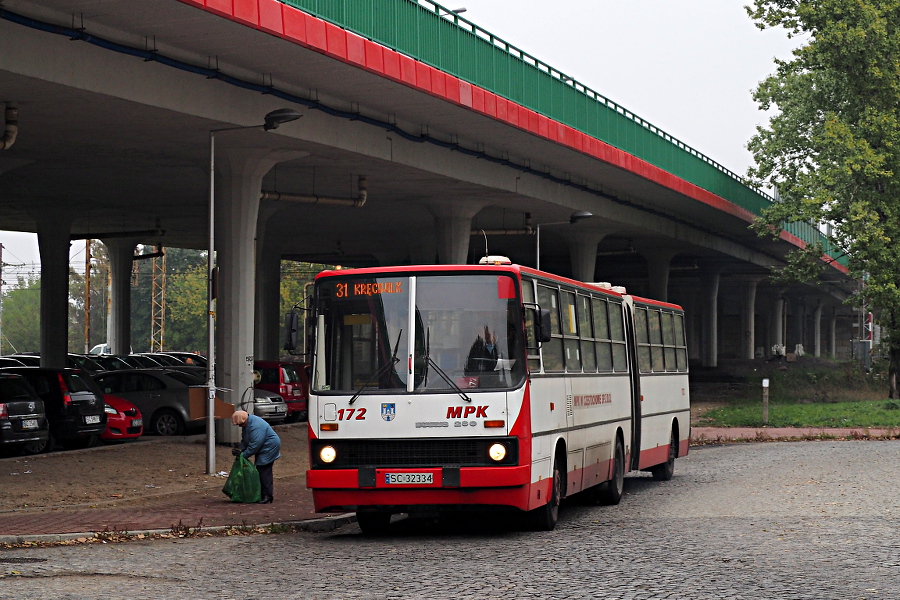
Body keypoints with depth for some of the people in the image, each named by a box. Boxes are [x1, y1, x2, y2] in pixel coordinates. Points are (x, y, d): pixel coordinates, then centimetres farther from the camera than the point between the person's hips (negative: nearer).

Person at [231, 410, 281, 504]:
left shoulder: (255, 426, -28)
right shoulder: (246, 424, 5)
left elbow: (255, 444, -28)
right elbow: (244, 440, 14)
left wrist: (243, 454, -19)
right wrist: (241, 450, -4)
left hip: (270, 448, -10)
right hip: (263, 449, 10)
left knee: (264, 472, -13)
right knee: (259, 470, 9)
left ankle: (267, 496, -12)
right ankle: (262, 495, 13)